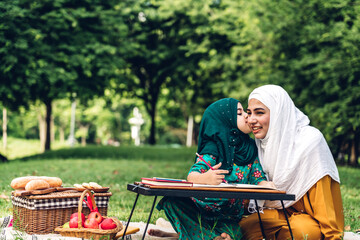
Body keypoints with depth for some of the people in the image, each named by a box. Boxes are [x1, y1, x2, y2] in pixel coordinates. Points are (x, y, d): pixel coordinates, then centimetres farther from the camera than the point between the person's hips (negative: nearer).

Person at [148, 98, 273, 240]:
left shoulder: (251, 149, 3)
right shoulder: (213, 148, -11)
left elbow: (258, 179, 2)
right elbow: (192, 176, -23)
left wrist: (269, 185, -22)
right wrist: (205, 178, -48)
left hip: (229, 216, 3)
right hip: (201, 206, -3)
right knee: (173, 202, -30)